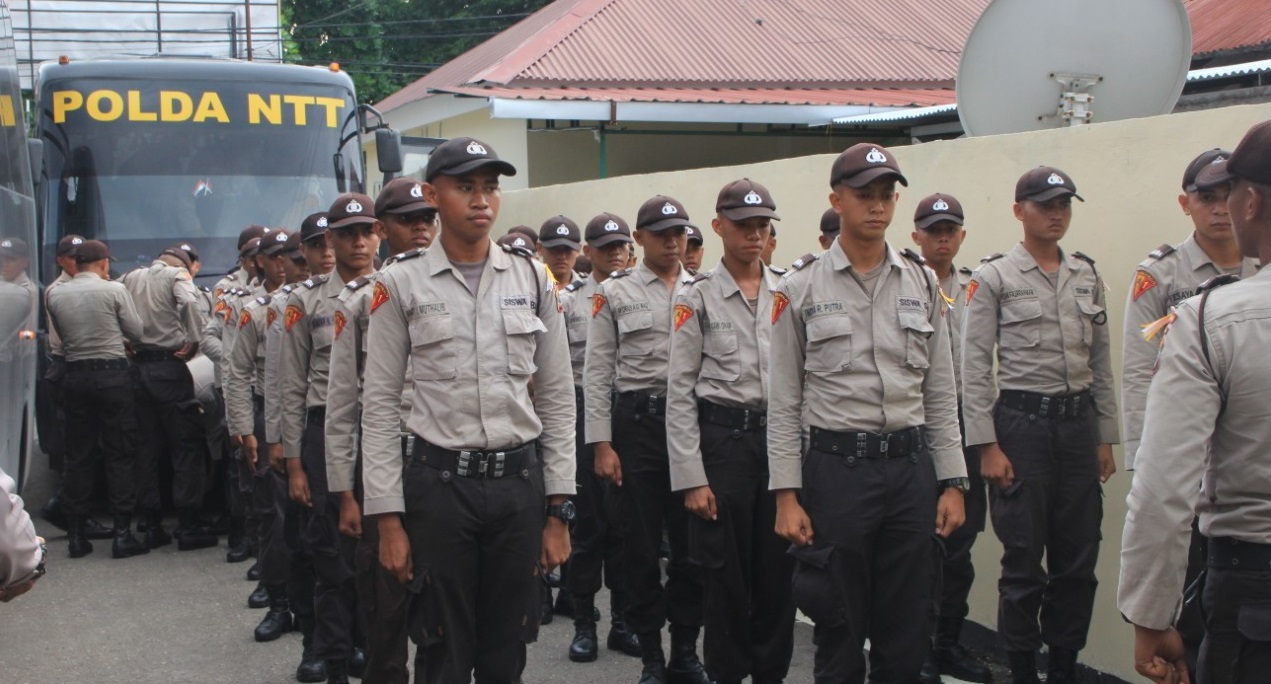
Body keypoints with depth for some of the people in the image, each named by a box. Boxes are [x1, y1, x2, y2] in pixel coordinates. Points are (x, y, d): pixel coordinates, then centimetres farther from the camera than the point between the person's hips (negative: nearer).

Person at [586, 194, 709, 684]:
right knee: (641, 546, 6)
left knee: (692, 543, 6)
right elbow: (597, 372, -1)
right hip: (636, 423, -2)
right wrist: (602, 445, -7)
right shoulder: (614, 292, 2)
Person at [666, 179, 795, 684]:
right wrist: (691, 477, -9)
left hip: (780, 438, 3)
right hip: (722, 439, -3)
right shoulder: (697, 297, -2)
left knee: (778, 569, 8)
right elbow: (680, 392, -4)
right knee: (725, 571, 4)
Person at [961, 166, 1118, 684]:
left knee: (1078, 560, 9)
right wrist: (987, 446, -12)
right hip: (1022, 422, -5)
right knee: (1024, 562, 3)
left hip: (1078, 422, 5)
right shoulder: (993, 277, -4)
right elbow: (974, 366, -8)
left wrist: (1106, 438, 10)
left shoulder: (1088, 276, 11)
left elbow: (1101, 363, 14)